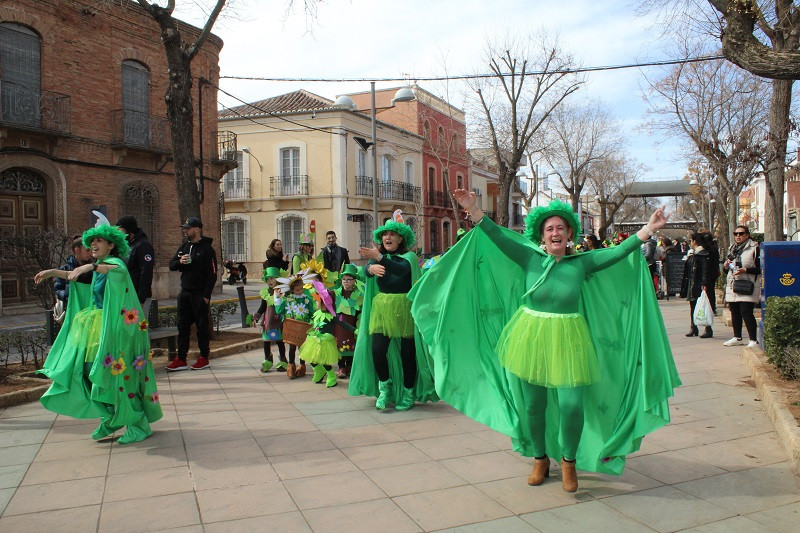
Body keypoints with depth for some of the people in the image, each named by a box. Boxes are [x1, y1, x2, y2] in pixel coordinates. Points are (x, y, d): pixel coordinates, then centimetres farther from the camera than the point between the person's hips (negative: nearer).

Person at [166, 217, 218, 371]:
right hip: (184, 293, 7)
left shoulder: (207, 249, -8)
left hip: (200, 294, -6)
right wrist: (180, 262, -9)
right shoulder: (184, 246, 13)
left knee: (202, 327, 2)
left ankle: (204, 358, 12)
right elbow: (171, 265, 15)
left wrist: (206, 296, -17)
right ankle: (181, 359, 12)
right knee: (183, 326, 7)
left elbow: (212, 275, -12)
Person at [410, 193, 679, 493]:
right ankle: (540, 459, 34)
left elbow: (620, 252, -3)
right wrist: (473, 210, -15)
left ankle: (569, 461, 21)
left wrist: (649, 228, -9)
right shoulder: (530, 258, 0)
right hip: (531, 340, 1)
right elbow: (499, 238, -7)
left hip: (568, 343, 0)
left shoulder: (582, 263, 1)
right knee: (533, 405, 10)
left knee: (572, 405, -7)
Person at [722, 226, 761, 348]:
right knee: (735, 313, 11)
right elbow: (726, 270, 23)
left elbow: (760, 269, -9)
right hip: (732, 286, 7)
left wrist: (745, 270, -20)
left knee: (746, 313, -11)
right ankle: (737, 338, 21)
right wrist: (726, 266, 1)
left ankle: (753, 340, -4)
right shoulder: (731, 249, 17)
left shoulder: (754, 249, -3)